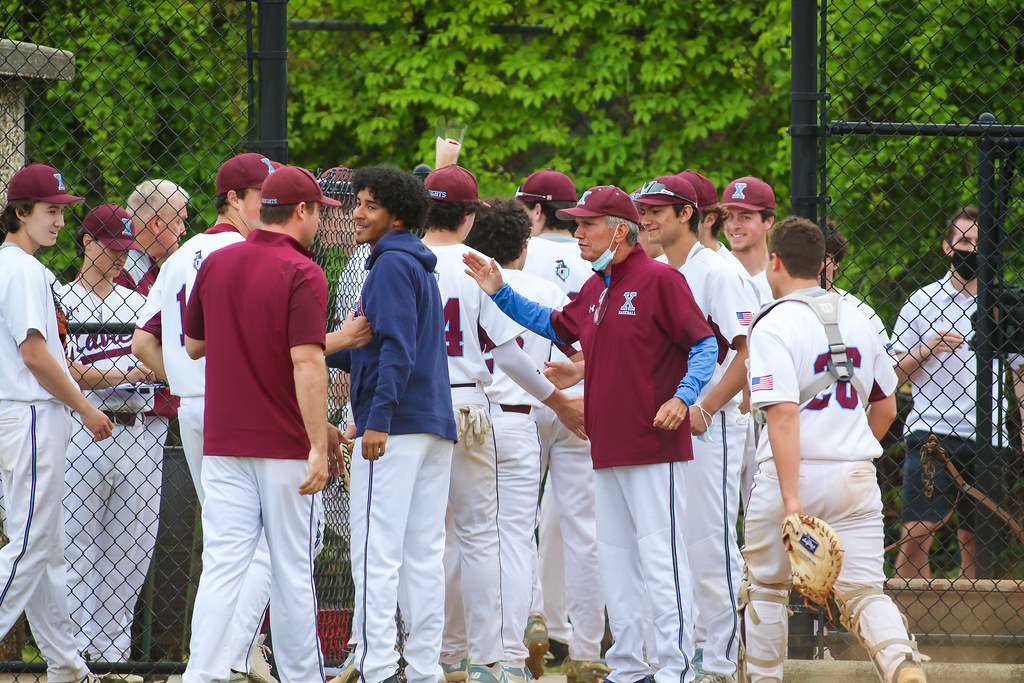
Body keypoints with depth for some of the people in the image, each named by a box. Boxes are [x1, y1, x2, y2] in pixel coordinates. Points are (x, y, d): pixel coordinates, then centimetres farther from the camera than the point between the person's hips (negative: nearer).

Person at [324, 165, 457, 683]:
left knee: (376, 552, -10)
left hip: (394, 426, -10)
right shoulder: (421, 266, 20)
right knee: (423, 553, 9)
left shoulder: (392, 263, -9)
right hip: (435, 426, 10)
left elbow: (397, 348, -18)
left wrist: (379, 418, -22)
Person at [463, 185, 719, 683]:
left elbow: (704, 344, -11)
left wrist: (683, 397, -24)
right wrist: (500, 293, 25)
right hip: (606, 448, 9)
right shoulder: (595, 289, 16)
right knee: (615, 558, 11)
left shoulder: (659, 280, -9)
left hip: (654, 446, -9)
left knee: (660, 556, -9)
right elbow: (555, 326, 32)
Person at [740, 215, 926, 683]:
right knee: (863, 592, 1)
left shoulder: (773, 325, -10)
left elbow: (784, 414, -20)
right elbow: (886, 407, 18)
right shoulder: (857, 319, 10)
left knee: (766, 587, 15)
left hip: (793, 473, -4)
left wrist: (790, 498, -24)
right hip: (857, 477, 4)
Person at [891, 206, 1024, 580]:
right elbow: (893, 370, 8)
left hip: (986, 437, 2)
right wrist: (928, 349, -10)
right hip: (930, 431, -2)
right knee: (916, 533, -12)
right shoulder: (921, 301, 6)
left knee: (973, 538, 3)